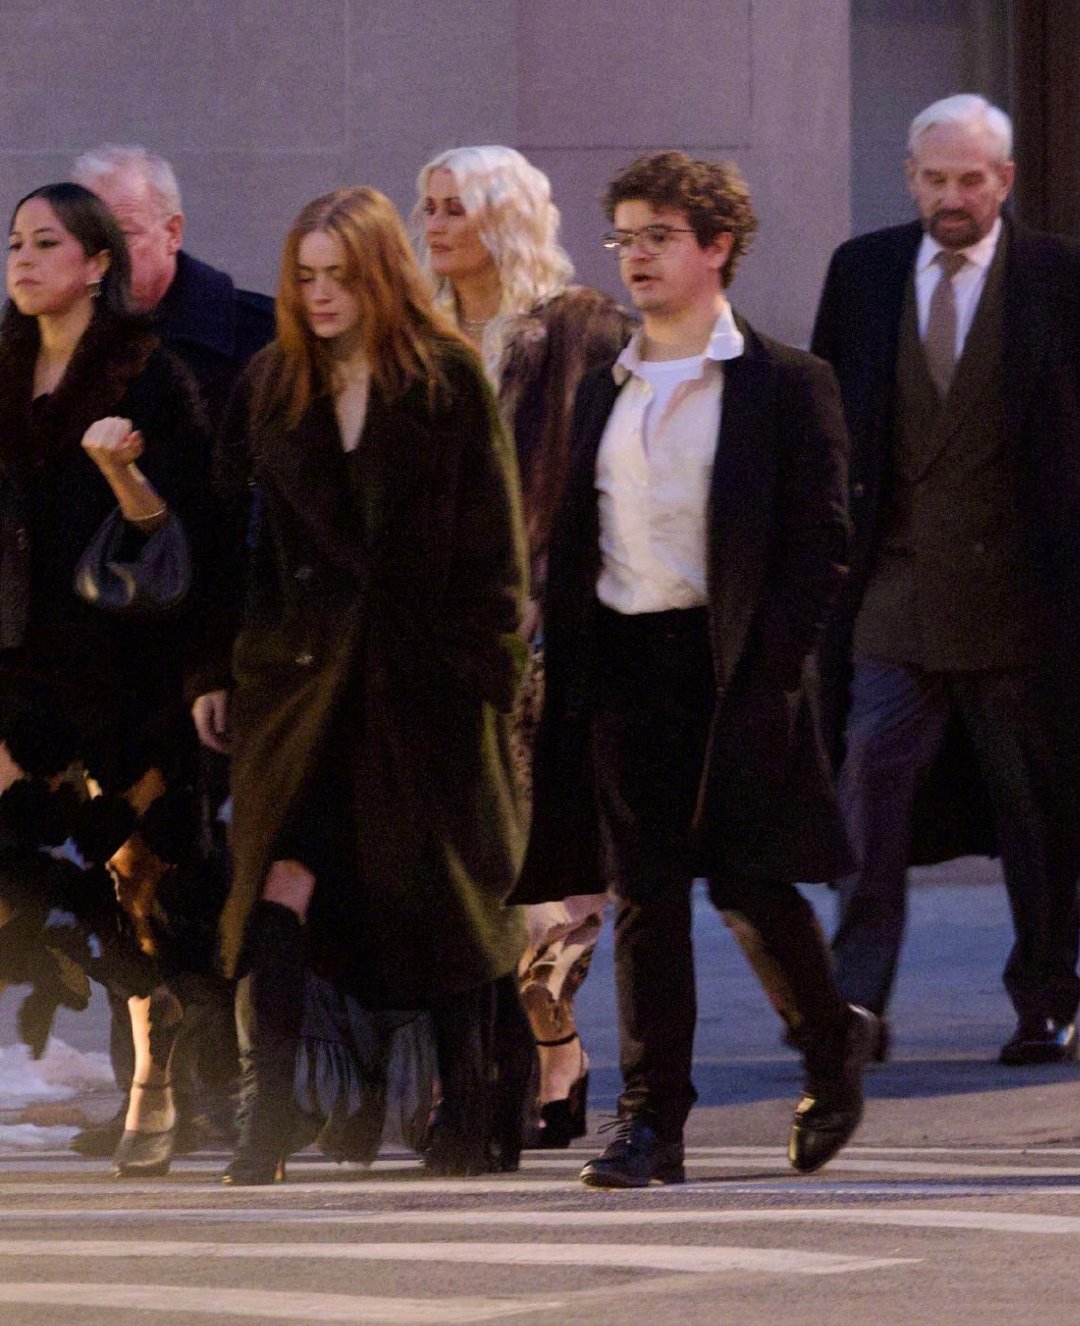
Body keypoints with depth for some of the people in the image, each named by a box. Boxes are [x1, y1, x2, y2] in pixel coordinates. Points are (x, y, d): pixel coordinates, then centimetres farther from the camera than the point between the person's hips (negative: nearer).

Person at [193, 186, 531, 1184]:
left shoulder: (444, 380, -2)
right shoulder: (270, 389, 8)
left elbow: (494, 539, -2)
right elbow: (234, 538, 11)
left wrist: (487, 666, -8)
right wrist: (217, 670, 7)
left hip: (424, 671, -2)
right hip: (300, 669, 2)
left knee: (441, 894, 6)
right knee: (280, 886, -10)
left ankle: (471, 1119, 18)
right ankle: (267, 1125, -14)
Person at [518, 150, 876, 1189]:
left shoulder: (786, 385, 0)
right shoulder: (602, 391, 14)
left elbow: (820, 541, -4)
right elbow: (570, 544, 15)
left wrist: (772, 668, -13)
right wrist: (565, 668, 4)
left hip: (732, 667, -4)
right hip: (622, 665, 4)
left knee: (751, 884, -4)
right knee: (644, 898, 1)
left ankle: (833, 1045, 22)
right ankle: (650, 1123, 2)